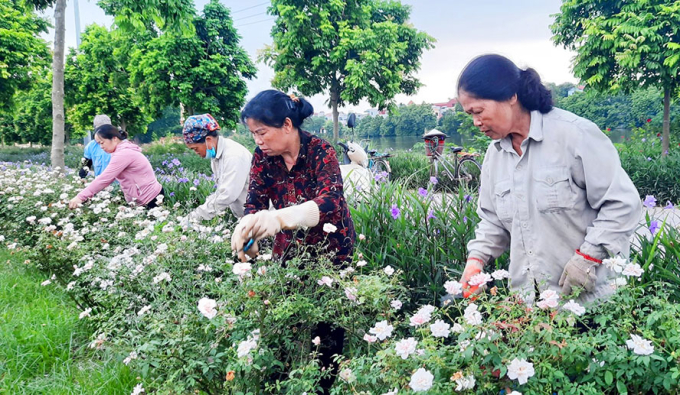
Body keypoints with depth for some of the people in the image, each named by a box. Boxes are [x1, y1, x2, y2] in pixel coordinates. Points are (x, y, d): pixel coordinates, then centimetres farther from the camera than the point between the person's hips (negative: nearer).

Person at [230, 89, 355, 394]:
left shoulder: (321, 152, -23)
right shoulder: (263, 156, -8)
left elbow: (329, 201, -38)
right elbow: (255, 201, -12)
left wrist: (280, 217, -56)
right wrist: (246, 232, -36)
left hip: (329, 248, -4)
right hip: (289, 248, 4)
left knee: (326, 321, 3)